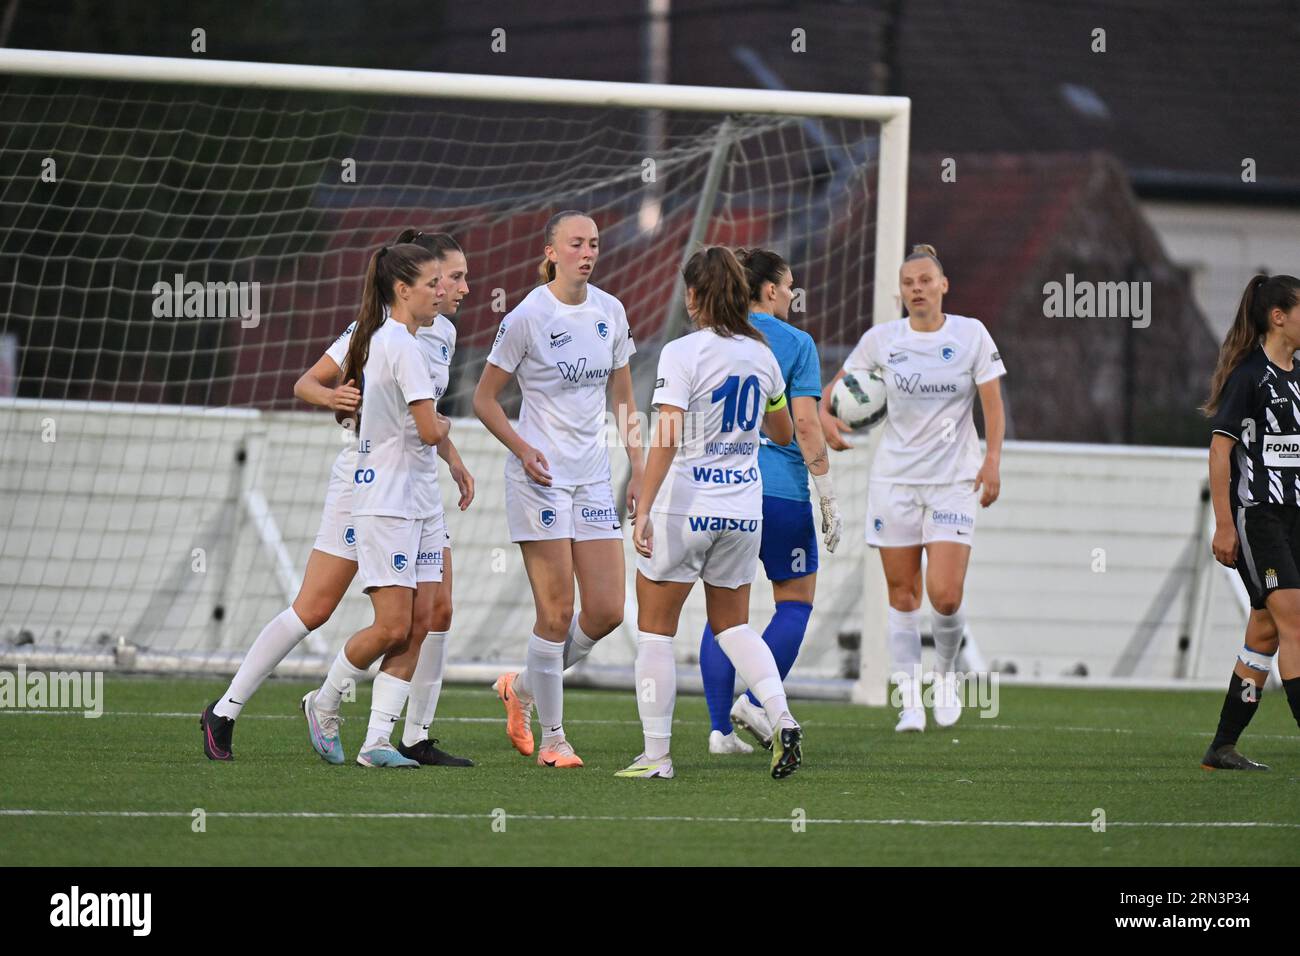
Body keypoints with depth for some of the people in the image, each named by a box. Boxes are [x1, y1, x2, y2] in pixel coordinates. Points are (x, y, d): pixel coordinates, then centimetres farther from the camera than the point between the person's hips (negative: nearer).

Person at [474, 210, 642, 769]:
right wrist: (523, 449, -18)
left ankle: (522, 688, 22)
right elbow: (484, 398, -3)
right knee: (557, 612, -8)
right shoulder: (527, 317, -8)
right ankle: (551, 737, 4)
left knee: (607, 611, -1)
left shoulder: (610, 313, 7)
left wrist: (639, 470, 8)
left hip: (593, 478, 6)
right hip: (540, 476, -6)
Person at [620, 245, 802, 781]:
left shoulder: (683, 354, -12)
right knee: (732, 624, 19)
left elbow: (666, 440, -19)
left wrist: (644, 511, -18)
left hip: (683, 509, -6)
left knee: (655, 630, 6)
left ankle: (656, 754, 5)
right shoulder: (761, 354, 5)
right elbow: (783, 433, 19)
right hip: (743, 509, 6)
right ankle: (780, 718, -2)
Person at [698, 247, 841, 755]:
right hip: (780, 486, -4)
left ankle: (721, 727, 3)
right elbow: (805, 424, -10)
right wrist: (828, 494, -6)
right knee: (795, 601, 10)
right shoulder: (796, 343, -4)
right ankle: (755, 701, -6)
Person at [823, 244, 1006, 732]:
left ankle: (945, 675, 16)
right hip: (894, 478, 2)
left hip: (954, 480, -2)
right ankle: (909, 700, 7)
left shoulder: (971, 334, -3)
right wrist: (824, 416, -7)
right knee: (902, 596, 0)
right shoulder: (882, 339, 1)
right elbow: (839, 383, 13)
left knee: (945, 595, -12)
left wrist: (992, 460, -11)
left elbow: (993, 403, 0)